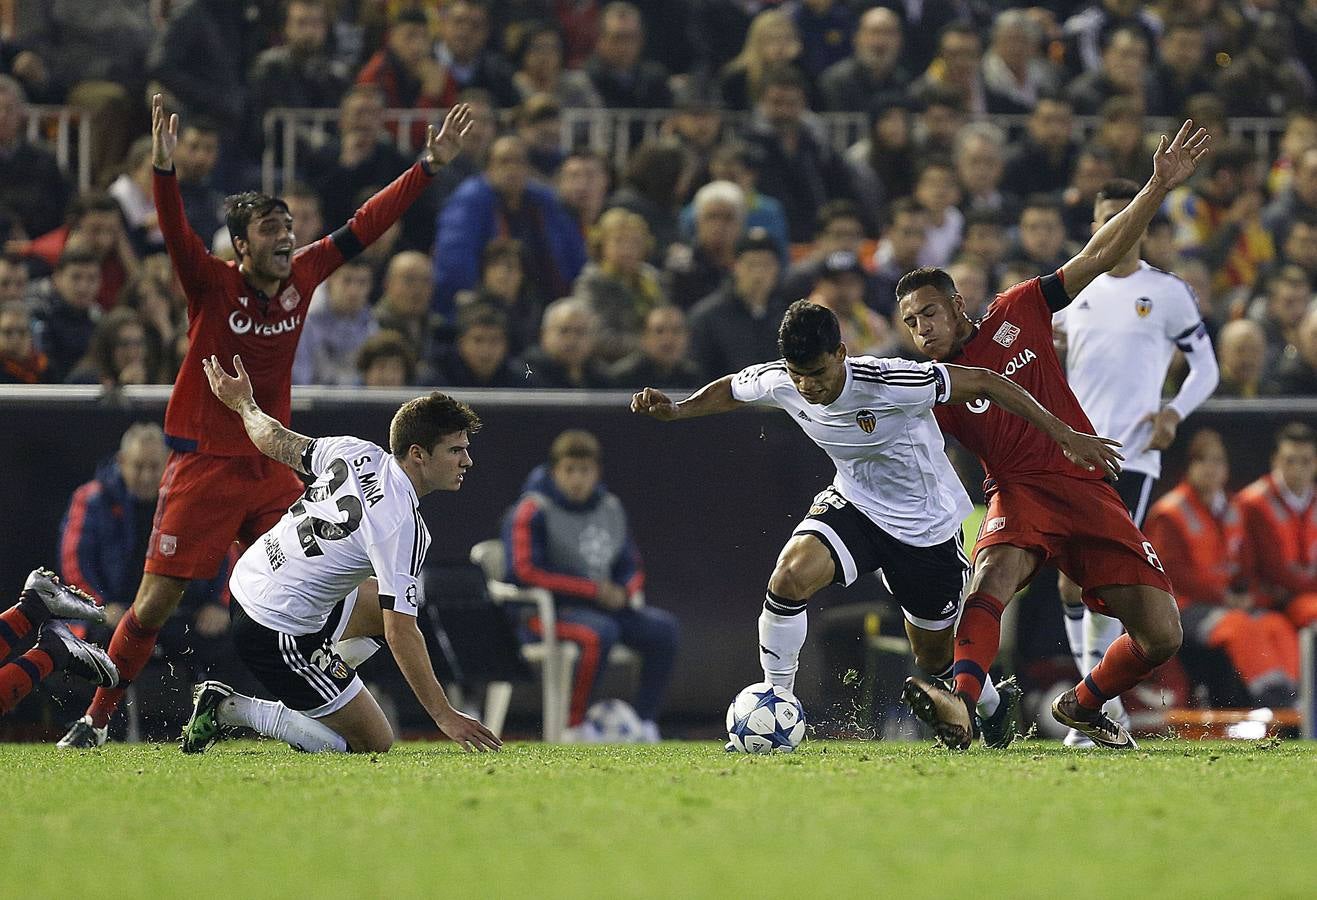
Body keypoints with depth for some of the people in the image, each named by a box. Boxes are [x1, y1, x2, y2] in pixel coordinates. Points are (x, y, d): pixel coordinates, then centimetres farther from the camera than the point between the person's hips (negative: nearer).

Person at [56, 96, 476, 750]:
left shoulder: (301, 278, 4)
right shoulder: (214, 285, -9)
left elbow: (365, 225, 9)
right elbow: (176, 235, -27)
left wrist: (430, 166, 8)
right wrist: (163, 169, -45)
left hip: (272, 468, 5)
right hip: (203, 467, -5)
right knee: (156, 601, -6)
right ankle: (95, 720, 3)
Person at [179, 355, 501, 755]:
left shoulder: (357, 453, -4)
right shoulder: (401, 525, -25)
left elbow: (279, 443, 13)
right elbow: (400, 634, -26)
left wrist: (243, 403, 35)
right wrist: (444, 715, -23)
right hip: (279, 635, -10)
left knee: (396, 603, 26)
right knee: (375, 744, -1)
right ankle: (231, 709, -1)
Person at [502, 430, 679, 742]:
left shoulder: (610, 508, 12)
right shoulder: (532, 511, -8)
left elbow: (632, 566, 20)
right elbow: (526, 572, -17)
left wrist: (623, 592, -7)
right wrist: (593, 590, -16)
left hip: (604, 603, 7)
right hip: (548, 609, -7)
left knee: (662, 627, -15)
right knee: (600, 631, -36)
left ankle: (647, 724, -15)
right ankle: (574, 725, -28)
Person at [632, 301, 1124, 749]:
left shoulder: (889, 383, -33)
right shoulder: (777, 383, -18)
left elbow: (985, 382, -23)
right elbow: (730, 391, 7)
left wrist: (1065, 436, -21)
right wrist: (676, 410, -11)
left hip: (927, 526, -3)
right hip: (854, 505, 3)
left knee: (934, 656, 11)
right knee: (791, 574, -26)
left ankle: (994, 707, 46)